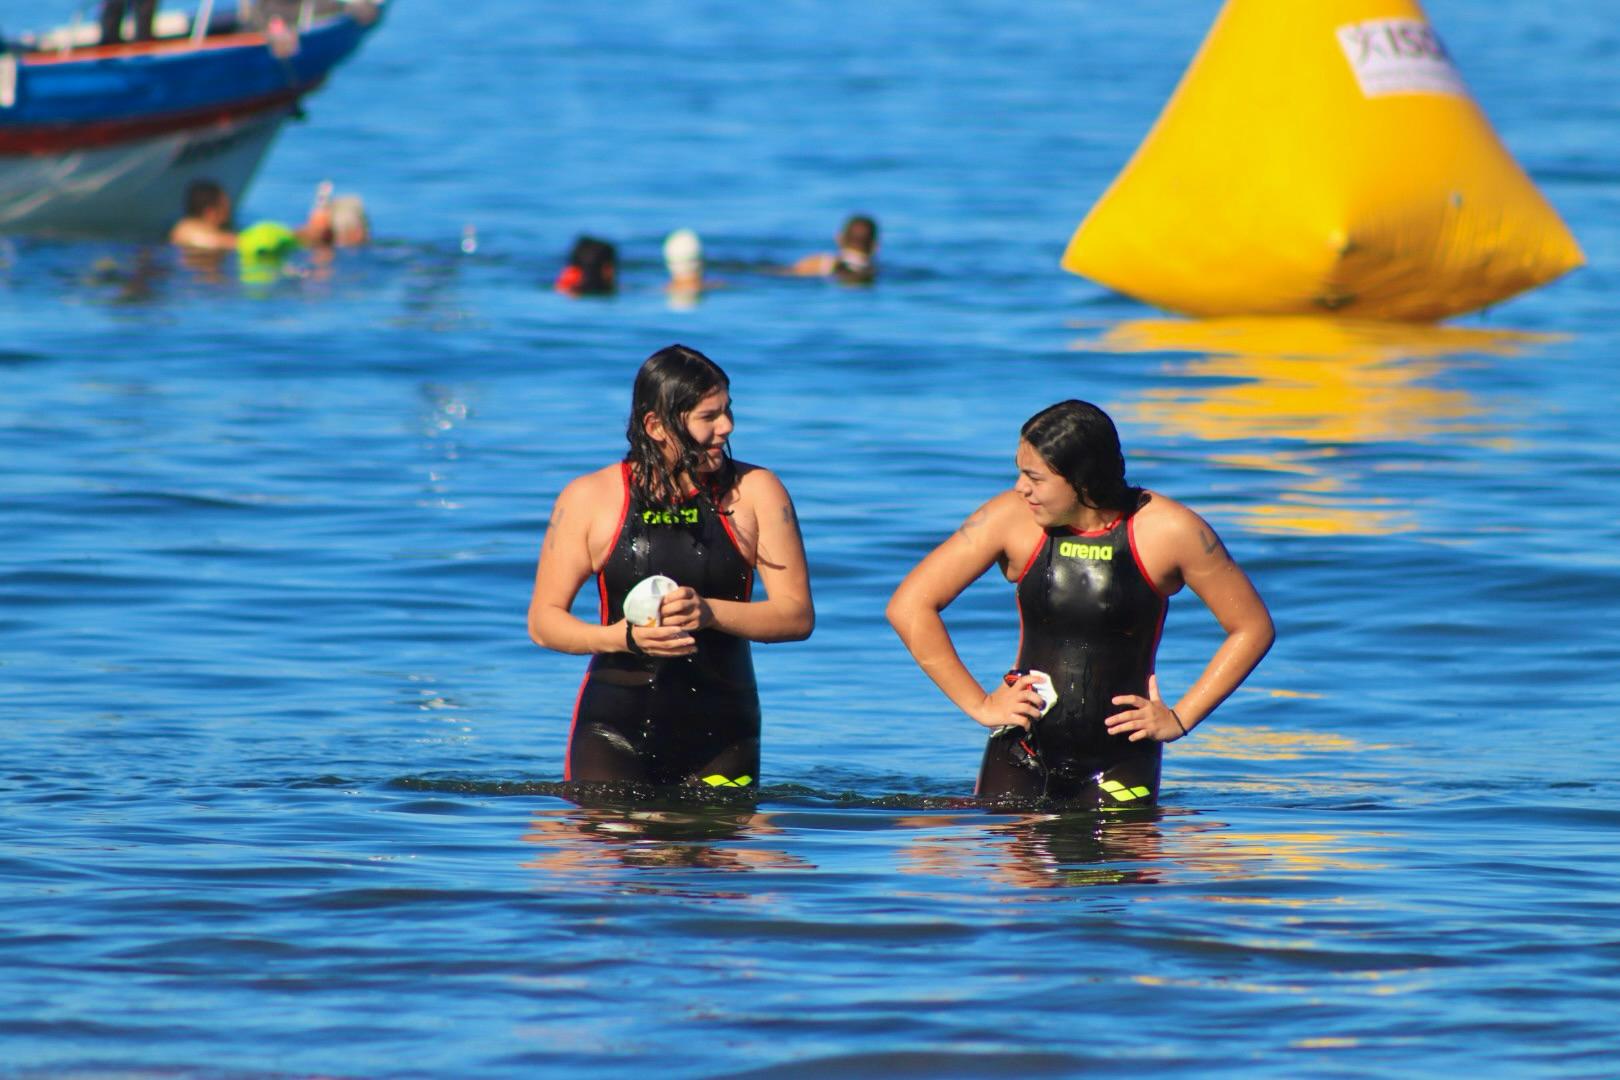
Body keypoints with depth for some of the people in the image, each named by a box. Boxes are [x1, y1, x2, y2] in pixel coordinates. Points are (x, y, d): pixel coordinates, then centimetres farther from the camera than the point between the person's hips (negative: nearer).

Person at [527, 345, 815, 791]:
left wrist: (709, 612, -19)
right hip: (615, 730, -1)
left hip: (720, 733, 1)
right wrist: (626, 636, -17)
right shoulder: (590, 499, 1)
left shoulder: (754, 493, 2)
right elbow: (544, 622, 1)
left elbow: (798, 616, -2)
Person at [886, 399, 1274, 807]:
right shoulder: (1012, 519, -8)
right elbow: (909, 607, -4)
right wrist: (980, 705, -5)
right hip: (1023, 753, 1)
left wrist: (1180, 718, -4)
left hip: (1122, 757, -1)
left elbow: (1253, 629, -1)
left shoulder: (1168, 532, -11)